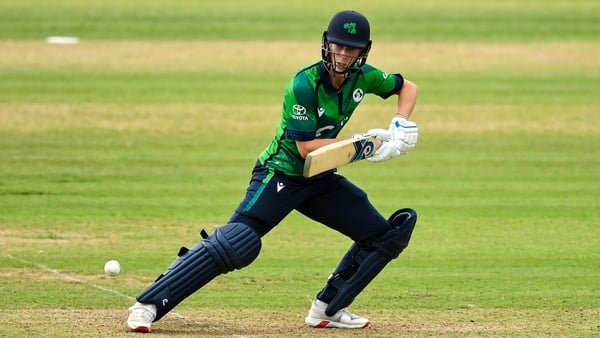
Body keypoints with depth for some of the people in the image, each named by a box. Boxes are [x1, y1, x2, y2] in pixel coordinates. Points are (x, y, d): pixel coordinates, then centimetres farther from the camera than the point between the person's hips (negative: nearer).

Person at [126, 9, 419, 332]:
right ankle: (149, 304, -22)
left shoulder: (362, 77, -5)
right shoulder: (304, 84, -23)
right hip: (281, 173, -7)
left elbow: (407, 87, 13)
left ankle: (328, 309, 10)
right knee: (237, 243, -24)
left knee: (386, 235, 3)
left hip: (321, 179, 7)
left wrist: (398, 125, -5)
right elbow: (306, 146, -24)